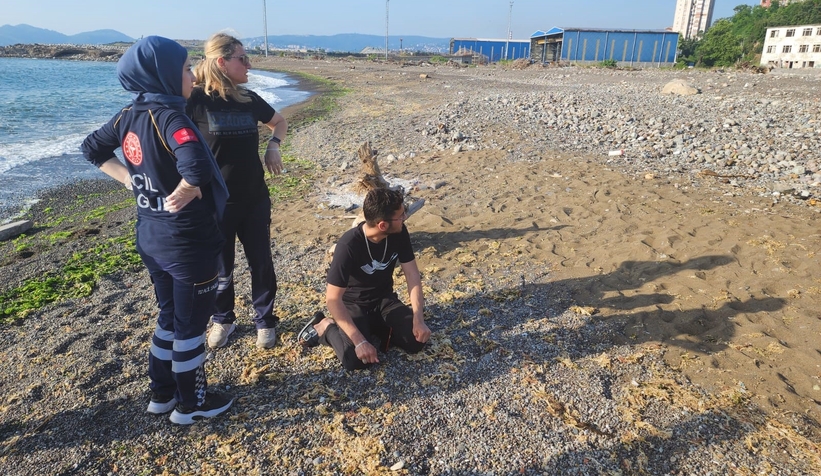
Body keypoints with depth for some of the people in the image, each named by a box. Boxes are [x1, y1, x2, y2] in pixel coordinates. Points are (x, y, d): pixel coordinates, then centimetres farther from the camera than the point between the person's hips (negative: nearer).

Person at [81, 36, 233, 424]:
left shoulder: (129, 115, 3)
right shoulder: (170, 117, -23)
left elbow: (92, 148, 19)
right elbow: (197, 168, -41)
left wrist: (129, 179, 10)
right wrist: (183, 194, -21)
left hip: (150, 236, 8)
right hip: (187, 242, -8)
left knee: (169, 315, 24)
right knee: (191, 323, 9)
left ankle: (162, 393, 39)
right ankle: (191, 403, 27)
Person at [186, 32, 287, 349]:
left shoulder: (249, 99, 3)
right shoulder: (197, 99, -12)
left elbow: (279, 122, 21)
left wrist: (273, 146, 3)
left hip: (254, 198, 4)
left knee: (261, 263, 11)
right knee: (219, 267, 12)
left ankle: (264, 320, 30)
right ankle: (223, 319, 36)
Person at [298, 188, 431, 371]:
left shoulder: (399, 233, -15)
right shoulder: (349, 246, -31)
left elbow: (412, 274, -8)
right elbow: (333, 299, -29)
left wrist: (418, 319, -19)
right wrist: (359, 341, -34)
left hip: (384, 299, 5)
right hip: (353, 303, -5)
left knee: (416, 341, -16)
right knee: (356, 359, -27)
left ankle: (373, 325, 8)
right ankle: (325, 327, 1)